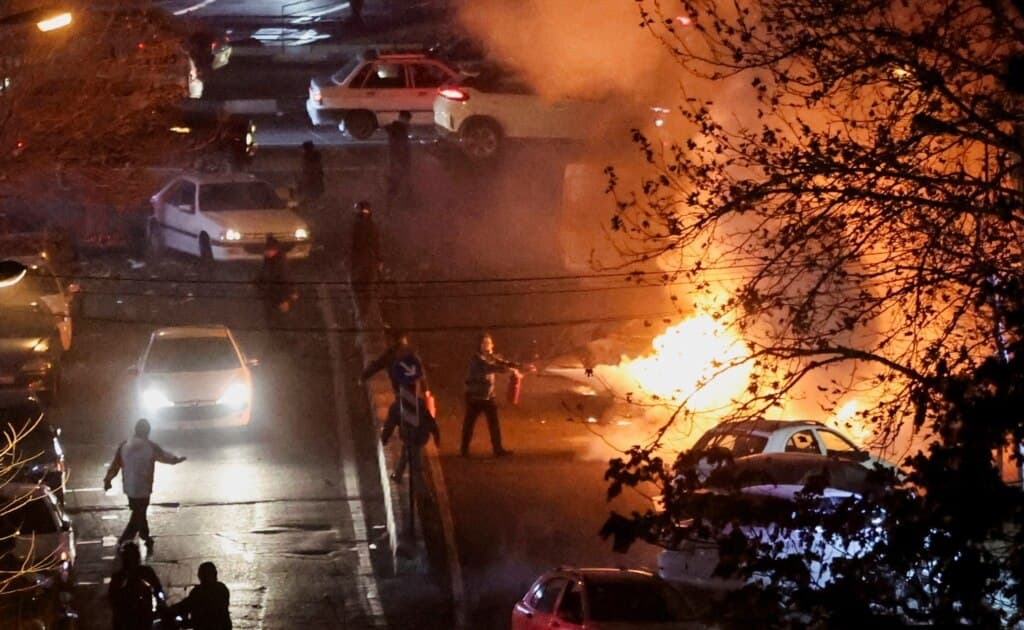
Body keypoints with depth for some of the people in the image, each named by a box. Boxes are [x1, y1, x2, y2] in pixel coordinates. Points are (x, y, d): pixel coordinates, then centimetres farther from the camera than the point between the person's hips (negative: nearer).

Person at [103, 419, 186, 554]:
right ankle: (123, 544, 4)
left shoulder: (124, 445, -2)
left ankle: (147, 540, 36)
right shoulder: (150, 447, -12)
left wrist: (108, 479, 14)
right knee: (138, 517, 5)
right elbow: (164, 456, 6)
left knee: (139, 514, 22)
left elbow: (115, 464, 2)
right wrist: (177, 459, 25)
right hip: (142, 488, -5)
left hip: (129, 487, 5)